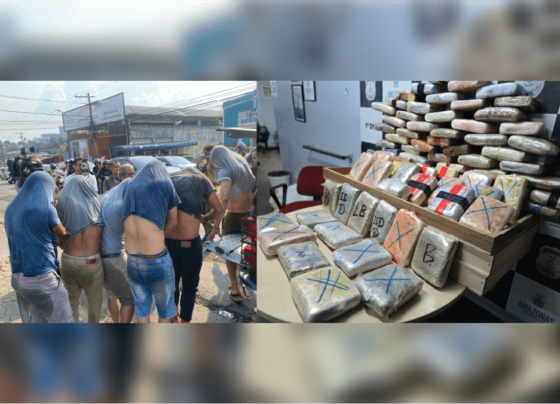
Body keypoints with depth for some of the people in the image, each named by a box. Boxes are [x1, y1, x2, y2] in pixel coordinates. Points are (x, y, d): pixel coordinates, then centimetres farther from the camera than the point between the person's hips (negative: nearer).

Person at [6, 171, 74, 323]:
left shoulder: (12, 208, 4)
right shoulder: (45, 209, -16)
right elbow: (63, 234, 0)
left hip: (18, 277, 7)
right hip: (42, 279, -7)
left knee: (36, 319, 24)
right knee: (64, 322, 8)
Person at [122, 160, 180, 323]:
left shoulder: (130, 186, 8)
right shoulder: (165, 184, -4)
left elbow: (131, 222, 13)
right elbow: (173, 222, 2)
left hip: (132, 260, 5)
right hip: (157, 260, -4)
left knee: (141, 307, 22)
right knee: (165, 307, 18)